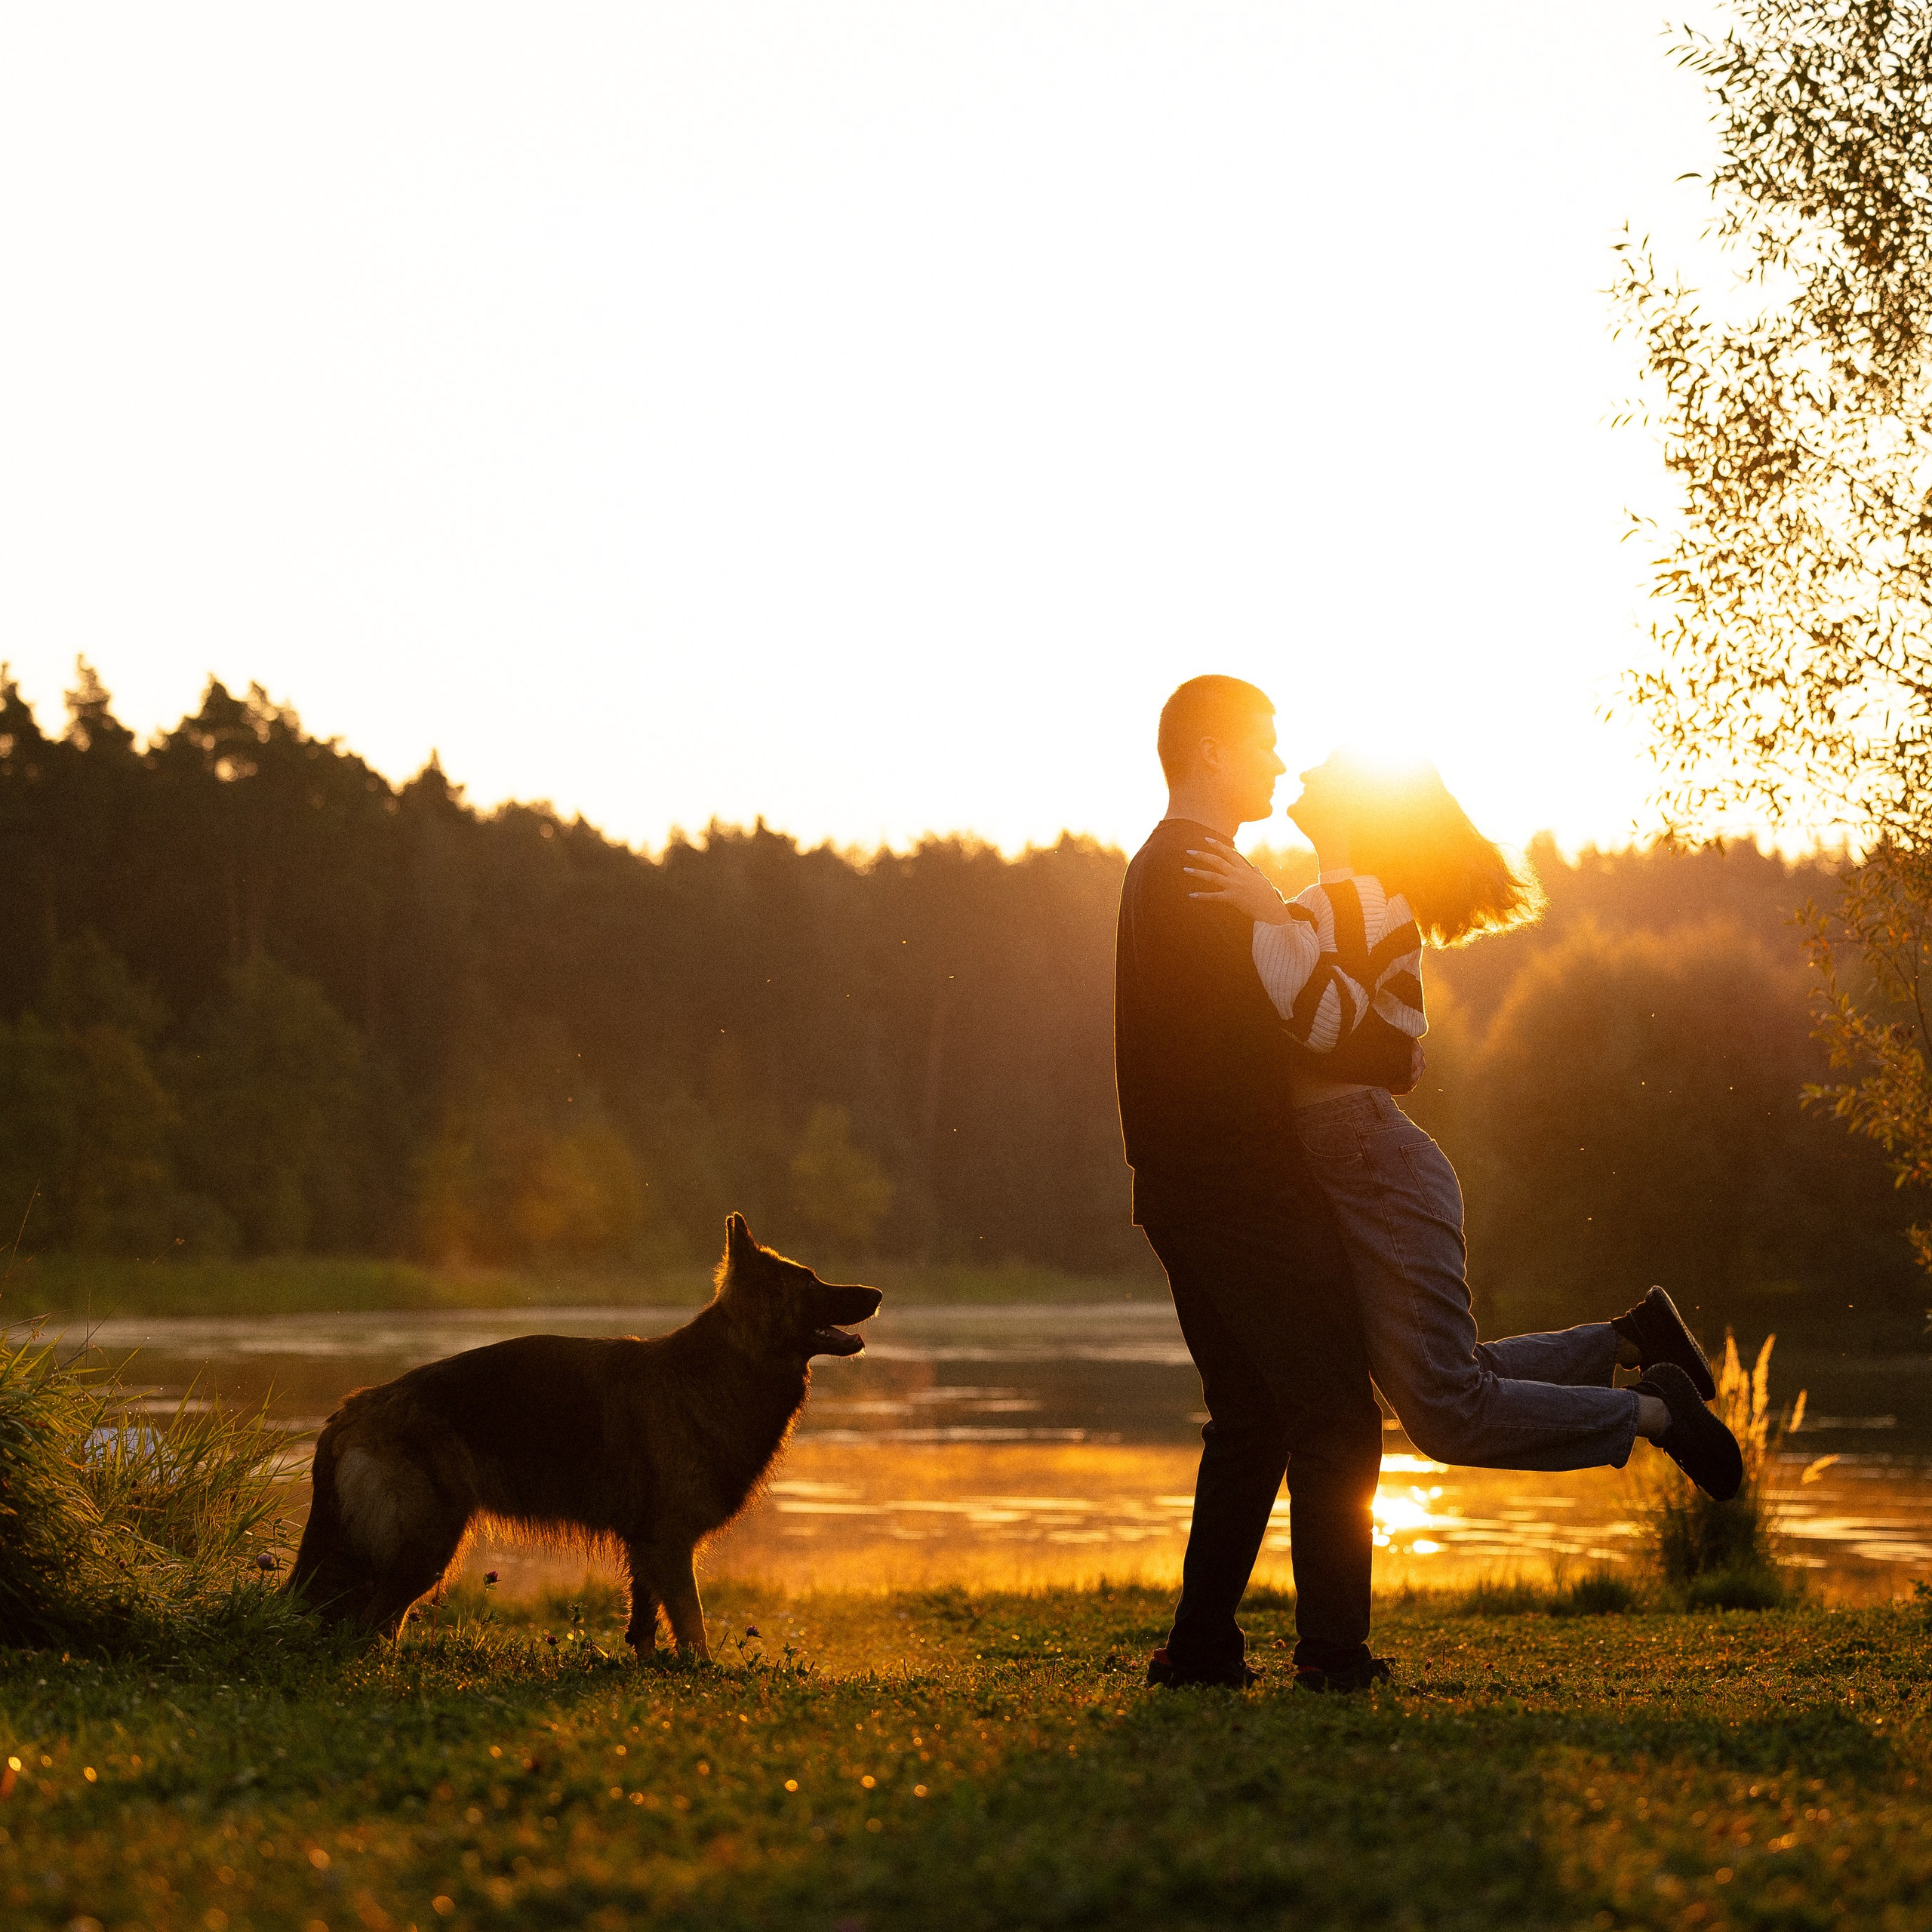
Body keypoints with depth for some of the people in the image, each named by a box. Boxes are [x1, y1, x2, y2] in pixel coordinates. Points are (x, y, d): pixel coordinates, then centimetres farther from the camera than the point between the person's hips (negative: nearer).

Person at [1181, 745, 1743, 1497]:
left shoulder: (1364, 899, -14)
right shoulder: (1337, 900, 16)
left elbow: (1324, 1019, -30)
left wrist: (1267, 912, -27)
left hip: (1376, 1173, -10)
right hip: (1344, 1174, 10)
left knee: (1450, 1414, -8)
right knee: (1446, 1391, 16)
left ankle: (1657, 1412, 5)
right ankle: (1633, 1337, 25)